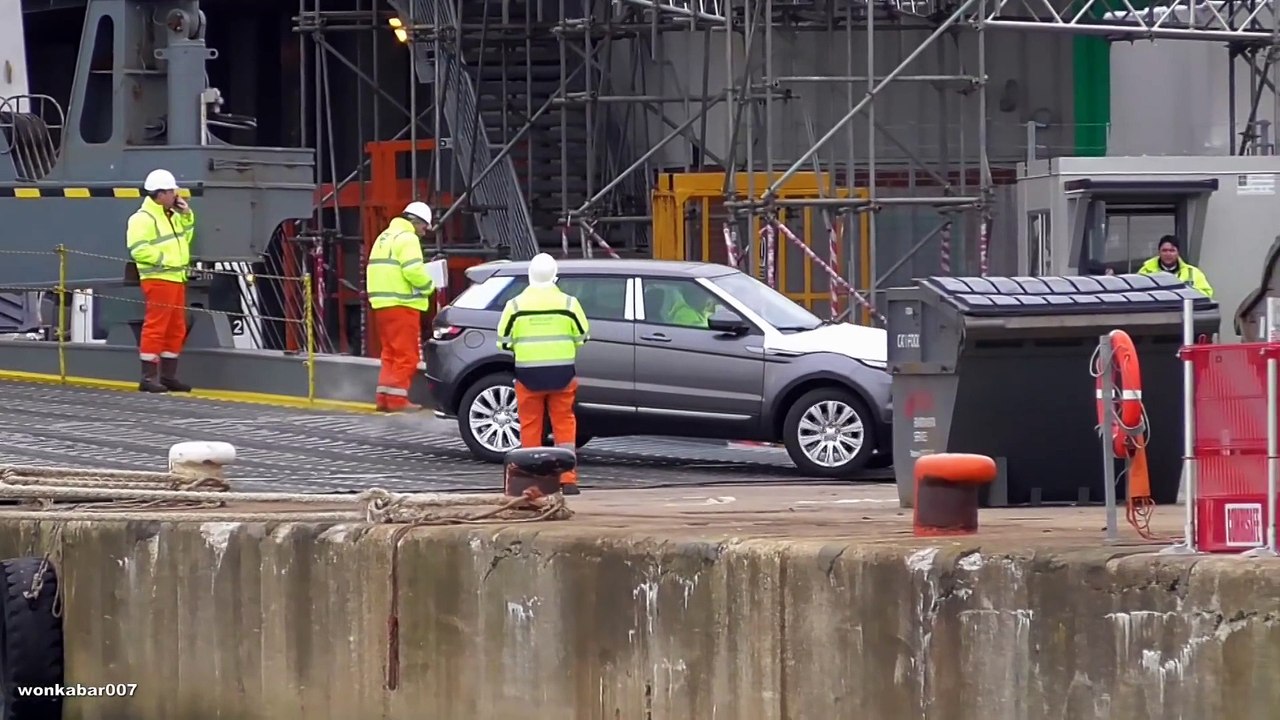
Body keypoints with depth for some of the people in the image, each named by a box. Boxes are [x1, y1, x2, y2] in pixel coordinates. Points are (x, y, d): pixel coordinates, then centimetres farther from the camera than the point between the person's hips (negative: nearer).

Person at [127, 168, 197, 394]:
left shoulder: (172, 216, 19)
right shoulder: (143, 218, -11)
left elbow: (185, 238, 27)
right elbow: (138, 250, -20)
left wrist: (187, 216, 14)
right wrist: (163, 258, -18)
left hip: (176, 278, 10)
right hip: (158, 279, -10)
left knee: (176, 329, 12)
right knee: (155, 327, -10)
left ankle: (168, 375, 19)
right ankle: (148, 377, -9)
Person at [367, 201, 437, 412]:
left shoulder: (385, 237, 21)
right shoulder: (407, 238, -9)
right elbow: (414, 270, -20)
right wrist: (428, 286, -4)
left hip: (382, 304, 9)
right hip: (401, 304, -9)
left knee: (391, 354, 15)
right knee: (406, 355, -5)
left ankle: (384, 398, 13)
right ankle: (397, 399, -7)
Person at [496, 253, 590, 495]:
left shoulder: (515, 305, -3)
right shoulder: (568, 303, -3)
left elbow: (504, 341, 1)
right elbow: (582, 337, 3)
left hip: (528, 374, 0)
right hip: (562, 373, 0)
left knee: (530, 426, 7)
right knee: (564, 423, 6)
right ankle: (568, 479, 1)